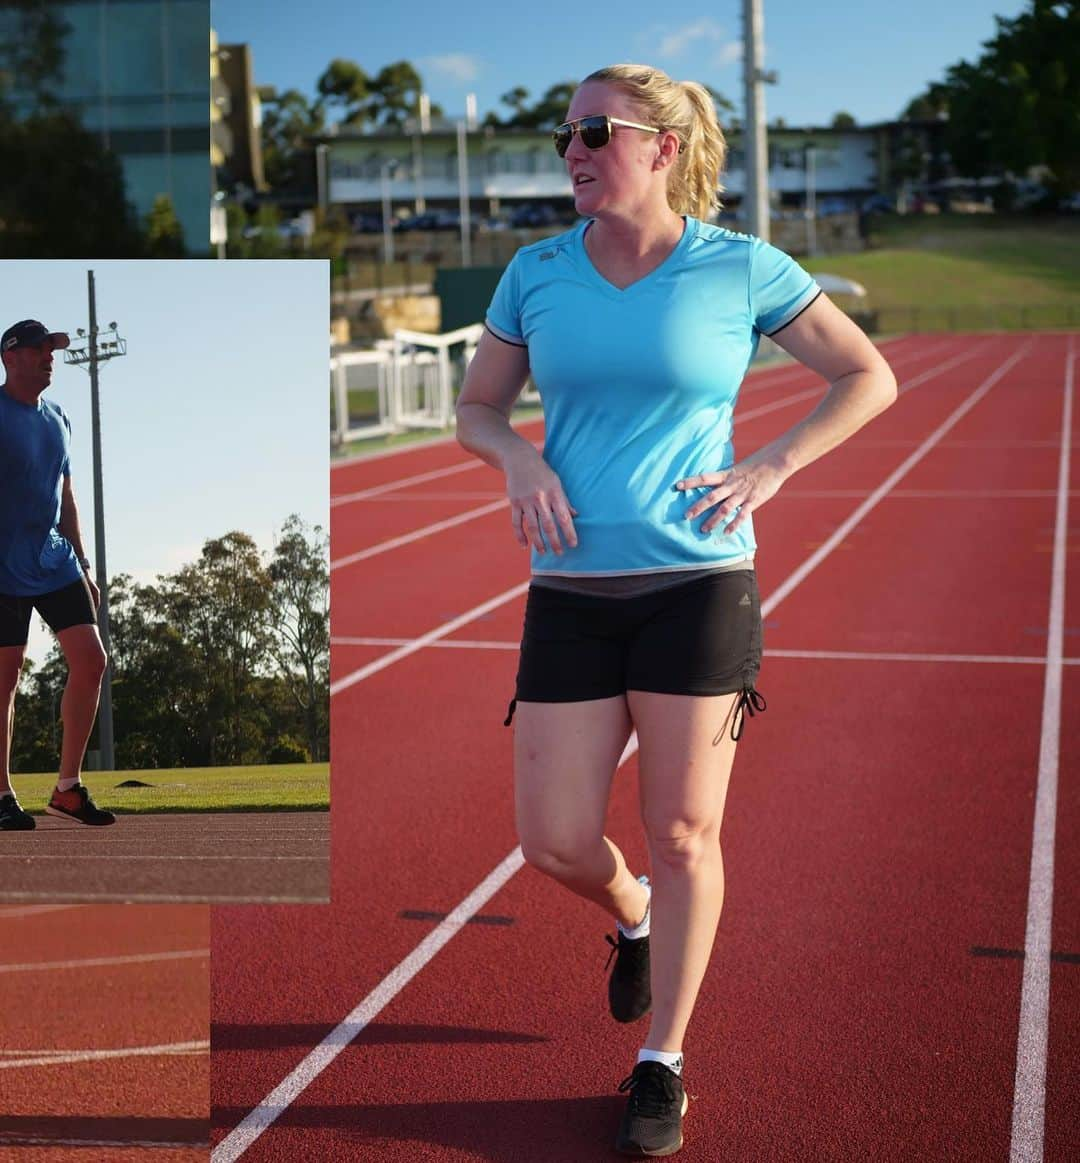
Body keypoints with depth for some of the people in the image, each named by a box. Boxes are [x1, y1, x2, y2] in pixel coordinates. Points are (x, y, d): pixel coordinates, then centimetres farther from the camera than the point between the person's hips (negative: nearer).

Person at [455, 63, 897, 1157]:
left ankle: (662, 1065, 19)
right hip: (570, 593, 3)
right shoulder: (535, 273, 5)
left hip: (698, 584, -3)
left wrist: (769, 468, -5)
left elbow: (869, 378, 6)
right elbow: (476, 411, 16)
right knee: (552, 841, 2)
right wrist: (520, 461, -6)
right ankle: (633, 918, 39)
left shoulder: (743, 269, -3)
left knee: (682, 833, 1)